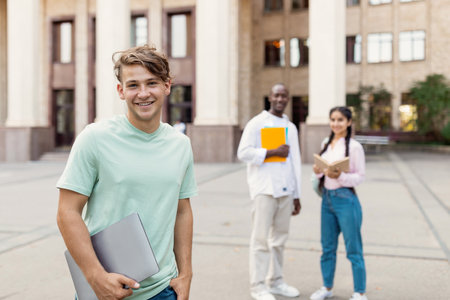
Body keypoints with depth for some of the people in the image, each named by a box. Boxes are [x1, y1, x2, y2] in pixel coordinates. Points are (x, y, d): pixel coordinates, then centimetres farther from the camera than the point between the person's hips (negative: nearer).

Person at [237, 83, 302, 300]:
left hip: (285, 190, 6)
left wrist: (297, 196, 16)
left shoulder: (291, 127, 16)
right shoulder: (257, 123, -1)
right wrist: (273, 152, -15)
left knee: (279, 238, 11)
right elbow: (243, 153, -11)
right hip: (264, 188, -5)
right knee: (261, 238, -3)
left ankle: (275, 281, 23)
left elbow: (295, 162, 17)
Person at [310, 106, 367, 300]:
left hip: (345, 199, -6)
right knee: (327, 247, 16)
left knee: (353, 249, 2)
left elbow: (360, 176, -9)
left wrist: (340, 176, -24)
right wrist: (318, 172, -5)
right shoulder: (326, 144, 10)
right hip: (327, 198, 7)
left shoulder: (354, 147, -9)